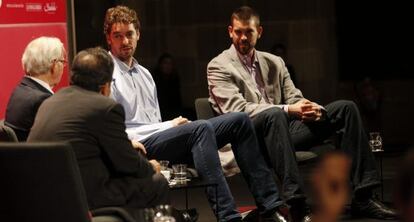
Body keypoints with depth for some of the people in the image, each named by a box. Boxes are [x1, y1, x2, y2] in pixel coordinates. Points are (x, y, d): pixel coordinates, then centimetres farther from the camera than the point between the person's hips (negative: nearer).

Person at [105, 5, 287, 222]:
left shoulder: (143, 73, 23)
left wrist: (171, 125, 1)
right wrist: (169, 126, -10)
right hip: (139, 146, -9)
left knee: (239, 120, -3)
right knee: (201, 127, -34)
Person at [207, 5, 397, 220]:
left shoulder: (274, 62, 21)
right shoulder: (218, 66, 2)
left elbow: (294, 99, 16)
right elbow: (237, 109, -11)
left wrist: (312, 109, -10)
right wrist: (287, 110, -21)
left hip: (282, 129, 6)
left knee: (345, 108, -7)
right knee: (274, 114, -39)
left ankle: (361, 196, -14)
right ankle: (293, 201, -46)